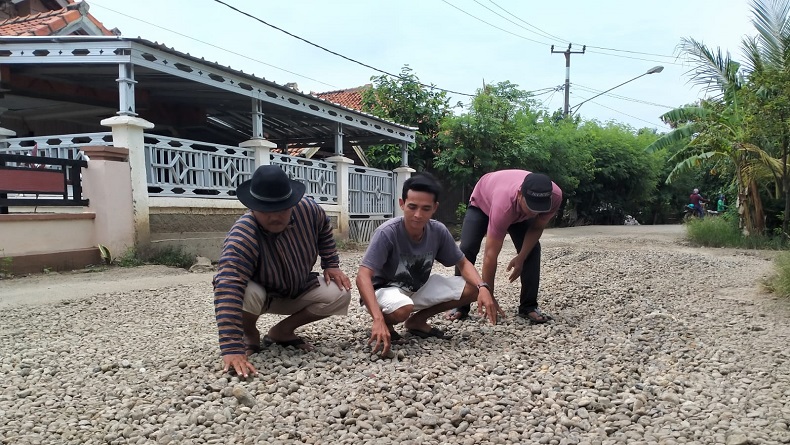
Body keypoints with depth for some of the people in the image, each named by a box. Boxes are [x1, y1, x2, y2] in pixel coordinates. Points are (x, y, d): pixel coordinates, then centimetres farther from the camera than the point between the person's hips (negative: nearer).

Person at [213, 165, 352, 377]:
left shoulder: (307, 208, -24)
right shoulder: (242, 237, -40)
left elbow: (324, 231, 2)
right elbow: (228, 289, -49)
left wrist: (331, 265, -5)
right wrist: (231, 350, -56)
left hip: (299, 291, 4)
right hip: (260, 292, -4)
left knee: (340, 294, -16)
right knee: (249, 295, -37)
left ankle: (282, 331, 3)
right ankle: (249, 334, -1)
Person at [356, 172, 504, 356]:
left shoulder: (438, 231, -14)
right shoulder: (387, 232, -29)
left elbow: (463, 263, -1)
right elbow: (363, 276, -35)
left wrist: (483, 287, -22)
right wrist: (378, 319, -48)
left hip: (419, 288, 6)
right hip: (386, 289, -6)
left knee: (472, 289, -11)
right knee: (402, 310, -40)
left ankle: (417, 320, 7)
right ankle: (385, 326, -3)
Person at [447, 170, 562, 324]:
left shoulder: (555, 196, -37)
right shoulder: (504, 204, -49)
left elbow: (537, 227, -14)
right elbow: (490, 255, -43)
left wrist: (521, 258, -20)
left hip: (519, 210, 4)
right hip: (482, 202, -3)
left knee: (532, 249, -12)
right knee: (466, 249, -16)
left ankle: (529, 306, -2)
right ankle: (460, 306, -3)